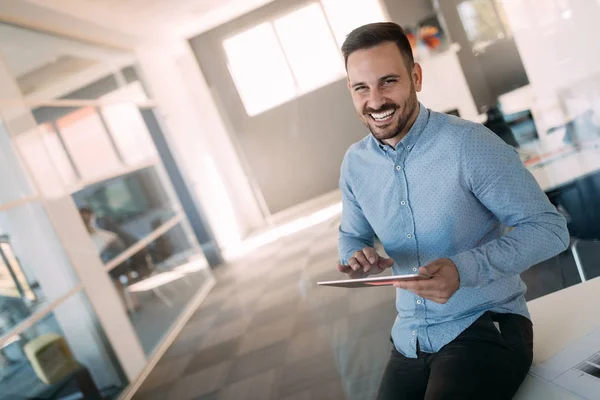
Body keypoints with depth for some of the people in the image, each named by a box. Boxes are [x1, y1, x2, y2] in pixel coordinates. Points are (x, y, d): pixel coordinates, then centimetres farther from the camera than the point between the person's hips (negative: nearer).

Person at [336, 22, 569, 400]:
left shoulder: (469, 143, -17)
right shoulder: (355, 163, 0)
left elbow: (550, 229, -15)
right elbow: (352, 236, 16)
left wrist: (464, 269, -29)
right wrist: (357, 257, -8)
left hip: (486, 326, -5)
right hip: (411, 337, 5)